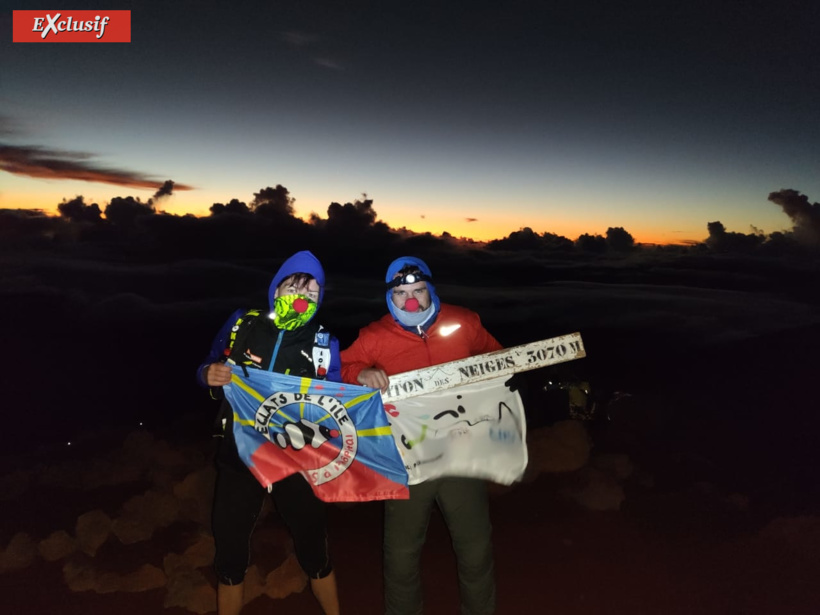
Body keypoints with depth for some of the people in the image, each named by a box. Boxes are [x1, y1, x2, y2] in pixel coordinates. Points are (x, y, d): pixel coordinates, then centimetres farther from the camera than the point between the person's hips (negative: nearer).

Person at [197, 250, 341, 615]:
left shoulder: (323, 344, -8)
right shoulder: (242, 325, -4)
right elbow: (207, 371, 6)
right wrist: (209, 376, -16)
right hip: (239, 456, 1)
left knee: (314, 550, 14)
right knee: (230, 554, 14)